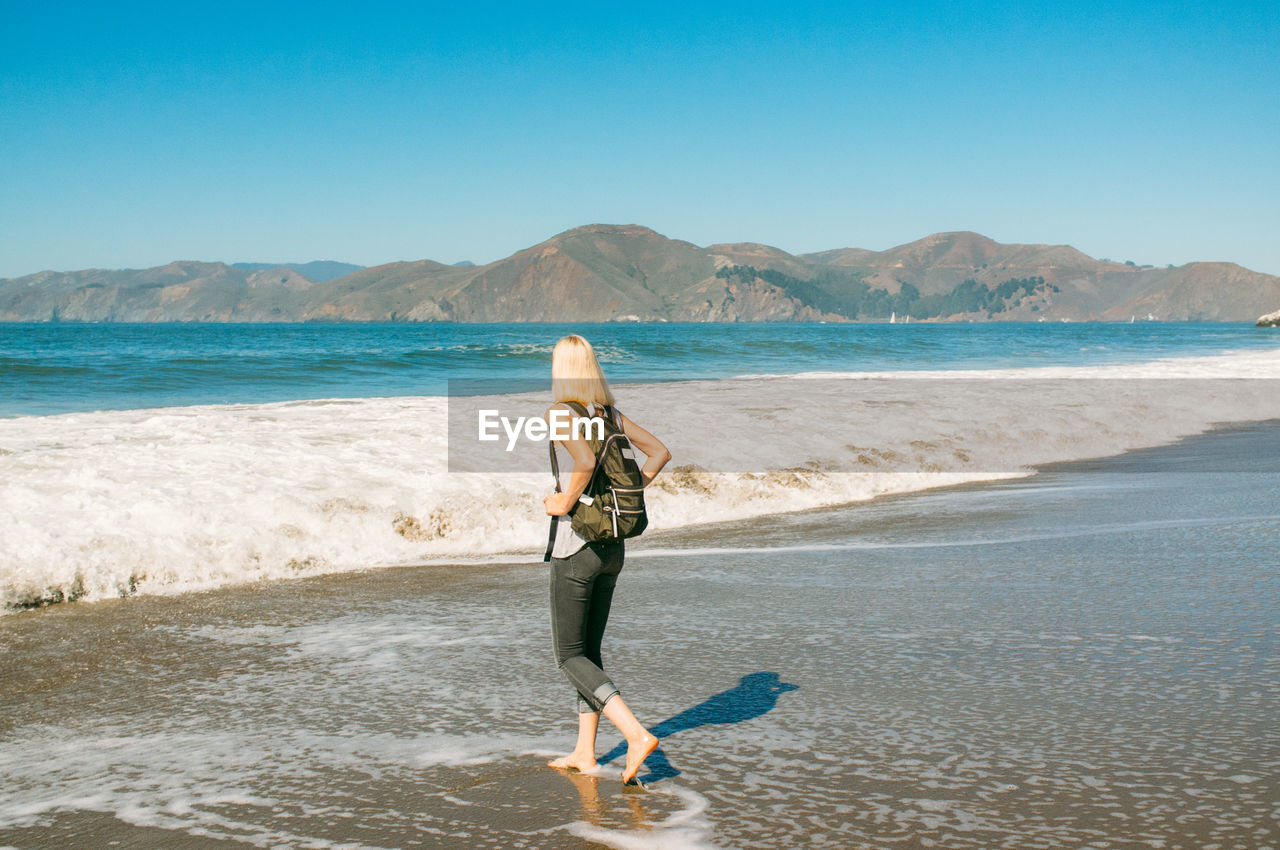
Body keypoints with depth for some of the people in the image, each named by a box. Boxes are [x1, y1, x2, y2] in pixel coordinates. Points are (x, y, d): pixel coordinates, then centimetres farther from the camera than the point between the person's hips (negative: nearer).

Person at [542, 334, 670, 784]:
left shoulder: (560, 413, -14)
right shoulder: (610, 412, 8)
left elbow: (586, 459, -32)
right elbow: (660, 452, 10)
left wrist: (564, 502, -17)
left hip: (576, 547, -7)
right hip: (613, 545, 7)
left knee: (569, 655, 1)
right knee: (589, 649, 17)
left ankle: (637, 734, -14)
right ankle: (585, 752, 22)